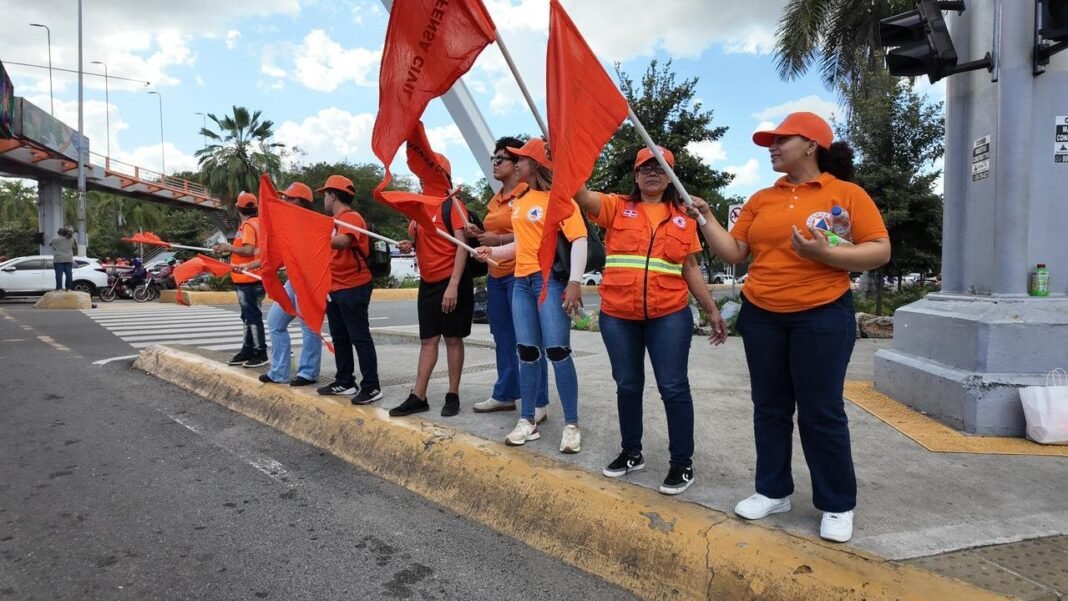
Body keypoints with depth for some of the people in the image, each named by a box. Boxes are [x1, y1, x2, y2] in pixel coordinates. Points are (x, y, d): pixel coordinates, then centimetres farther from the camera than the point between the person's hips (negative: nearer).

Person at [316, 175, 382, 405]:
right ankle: (344, 382, 24)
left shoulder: (351, 217, -14)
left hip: (353, 288, -10)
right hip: (335, 288, 10)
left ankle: (371, 387, -2)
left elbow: (342, 242, -34)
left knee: (360, 338, -7)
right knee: (340, 338, 14)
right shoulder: (335, 220, 18)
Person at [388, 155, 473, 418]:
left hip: (451, 282, -7)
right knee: (428, 340, 8)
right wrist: (409, 245, 0)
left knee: (453, 338, 1)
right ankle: (418, 397, 12)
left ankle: (453, 396, 11)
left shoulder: (452, 204, -9)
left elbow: (462, 246, -15)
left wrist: (453, 285, -22)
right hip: (427, 283, 7)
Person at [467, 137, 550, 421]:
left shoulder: (527, 193, -9)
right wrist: (481, 234, 7)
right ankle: (505, 394, 25)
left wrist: (499, 239, -20)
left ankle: (538, 403, 1)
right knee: (502, 338, 14)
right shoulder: (495, 199, 17)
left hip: (519, 274, -9)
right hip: (495, 275, 9)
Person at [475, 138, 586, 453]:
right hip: (521, 282, 7)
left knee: (557, 350, -8)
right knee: (527, 352, 8)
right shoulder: (519, 201, 16)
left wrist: (574, 282, -23)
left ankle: (571, 425, 2)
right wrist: (493, 251, 13)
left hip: (551, 280, -7)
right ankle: (527, 421, 16)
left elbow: (579, 240, -14)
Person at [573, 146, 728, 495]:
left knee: (673, 387, 2)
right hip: (617, 315, 1)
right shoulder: (617, 207, 5)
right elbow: (580, 193, -12)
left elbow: (690, 268, 12)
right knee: (627, 386, 13)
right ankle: (632, 453, 30)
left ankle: (682, 463, 15)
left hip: (669, 315, 0)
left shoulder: (683, 217, 8)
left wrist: (712, 310, 11)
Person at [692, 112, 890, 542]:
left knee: (822, 411, 2)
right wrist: (706, 218, -2)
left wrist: (825, 254, -20)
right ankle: (773, 491, 25)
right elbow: (733, 252, 7)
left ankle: (838, 505, 18)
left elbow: (880, 250, -7)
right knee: (769, 407, 11)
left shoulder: (847, 194, -3)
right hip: (760, 317, 5)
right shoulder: (761, 199, 10)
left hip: (822, 316, -4)